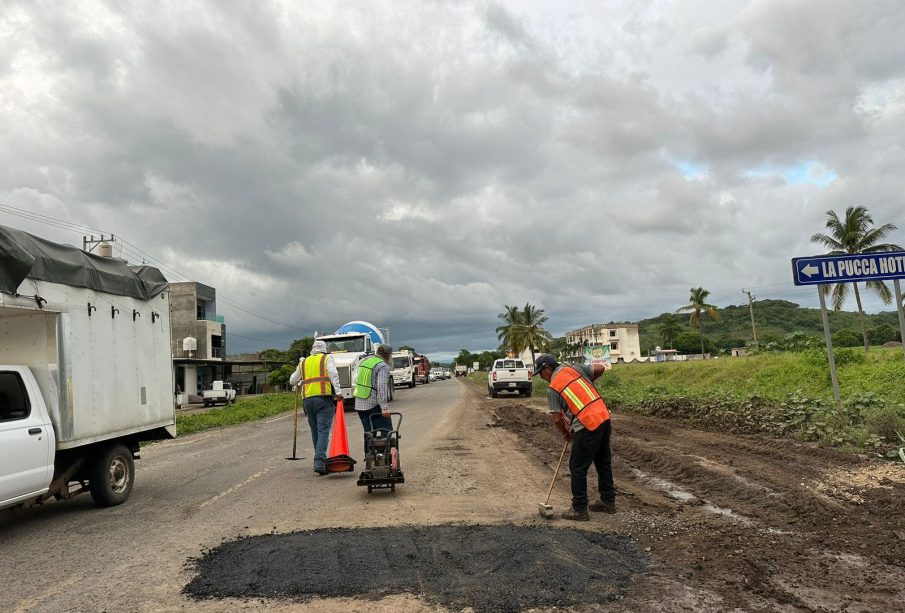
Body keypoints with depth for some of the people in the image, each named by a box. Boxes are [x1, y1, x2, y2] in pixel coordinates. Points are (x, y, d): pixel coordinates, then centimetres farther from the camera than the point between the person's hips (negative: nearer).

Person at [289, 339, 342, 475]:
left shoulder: (303, 362, 20)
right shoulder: (327, 358, 8)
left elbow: (292, 381, 27)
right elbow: (333, 374, -11)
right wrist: (338, 391, -17)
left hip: (307, 399, 4)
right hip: (324, 398, -4)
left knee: (315, 432, 14)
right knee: (323, 431, -8)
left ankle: (321, 460, 20)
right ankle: (319, 462, -20)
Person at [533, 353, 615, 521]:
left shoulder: (552, 388, -5)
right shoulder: (574, 368, 10)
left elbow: (557, 419, -5)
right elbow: (601, 368, 10)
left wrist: (565, 433, 13)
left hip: (587, 427, -7)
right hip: (604, 419, 7)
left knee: (578, 468, 4)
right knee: (603, 462, 20)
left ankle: (580, 510, 8)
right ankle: (608, 502, 31)